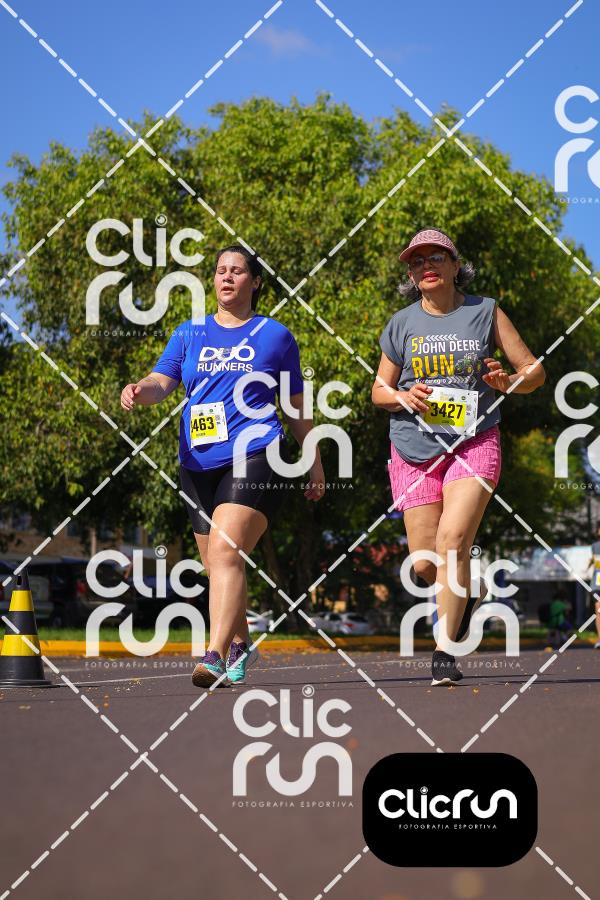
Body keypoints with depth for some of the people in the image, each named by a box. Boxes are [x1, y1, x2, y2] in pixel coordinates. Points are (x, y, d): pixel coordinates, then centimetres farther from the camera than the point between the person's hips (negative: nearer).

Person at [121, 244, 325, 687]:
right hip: (198, 463, 5)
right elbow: (161, 383, 4)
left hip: (254, 456, -4)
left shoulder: (275, 335, 9)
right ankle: (240, 645, 32)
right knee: (216, 566, 11)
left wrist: (315, 462, 18)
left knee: (225, 551, -22)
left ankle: (215, 657, -29)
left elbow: (297, 405, 15)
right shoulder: (189, 334, 15)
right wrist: (138, 390, -19)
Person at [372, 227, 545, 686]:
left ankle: (445, 653, -16)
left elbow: (535, 371, 7)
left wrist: (507, 382, -16)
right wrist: (404, 396, -7)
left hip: (474, 443, -2)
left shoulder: (485, 312, 4)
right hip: (415, 450, 2)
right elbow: (379, 390, 16)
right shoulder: (401, 325, 7)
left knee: (453, 539, -23)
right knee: (424, 564, -1)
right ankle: (464, 597, 35)